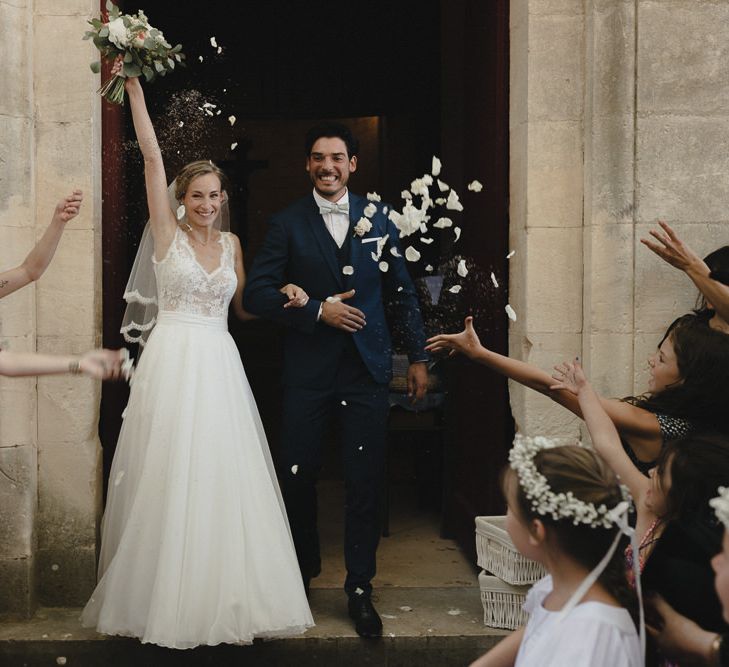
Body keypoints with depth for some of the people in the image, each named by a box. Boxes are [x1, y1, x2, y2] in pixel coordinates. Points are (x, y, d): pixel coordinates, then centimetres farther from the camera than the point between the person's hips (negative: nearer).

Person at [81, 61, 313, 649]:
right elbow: (152, 157, -6)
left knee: (222, 478, 3)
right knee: (169, 480, -1)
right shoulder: (167, 232, 1)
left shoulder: (231, 244, 13)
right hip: (173, 363, -4)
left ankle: (224, 595, 13)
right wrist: (134, 85, -10)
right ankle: (165, 597, 10)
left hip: (220, 368, 4)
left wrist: (283, 296, 6)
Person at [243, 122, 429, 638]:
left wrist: (419, 357, 8)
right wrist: (317, 311, -15)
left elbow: (403, 292, 11)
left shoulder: (378, 218, 7)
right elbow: (257, 293, -5)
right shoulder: (287, 224, 1)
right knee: (298, 475, 7)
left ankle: (360, 588, 14)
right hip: (308, 370, -1)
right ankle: (303, 571, 31)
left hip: (367, 368, 1)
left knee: (366, 480, 2)